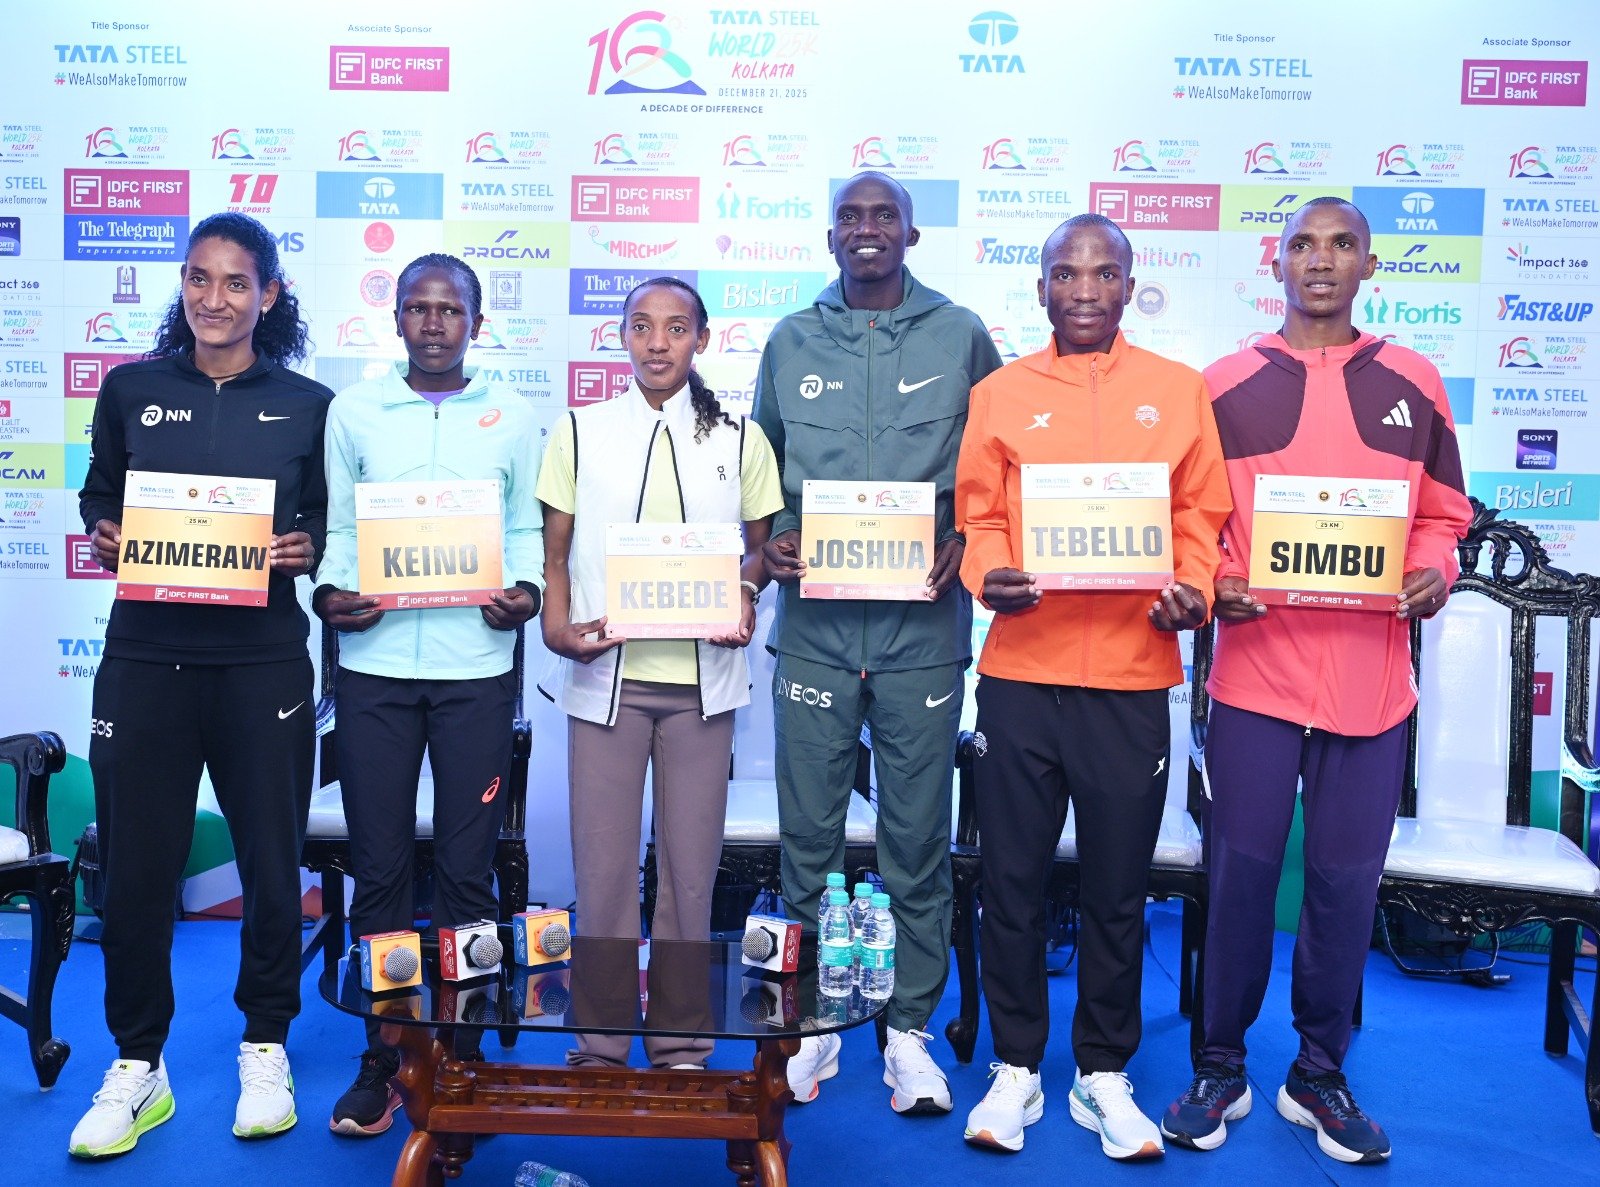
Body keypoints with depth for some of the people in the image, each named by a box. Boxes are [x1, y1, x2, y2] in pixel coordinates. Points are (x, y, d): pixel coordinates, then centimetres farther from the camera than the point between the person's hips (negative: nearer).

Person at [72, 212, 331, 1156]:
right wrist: (103, 538, -5)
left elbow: (335, 522, 9)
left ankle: (267, 1047, 26)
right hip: (145, 657, 1)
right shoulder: (130, 389, 7)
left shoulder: (309, 404, 4)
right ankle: (137, 1067, 23)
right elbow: (97, 497, 15)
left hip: (264, 661, -1)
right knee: (135, 864, 5)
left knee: (271, 858, 7)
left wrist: (309, 549, -11)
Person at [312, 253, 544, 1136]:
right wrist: (329, 591, -9)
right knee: (379, 863, 5)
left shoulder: (511, 417, 9)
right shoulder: (353, 411, 10)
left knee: (467, 864, 4)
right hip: (374, 659, 1)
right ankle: (383, 1056, 19)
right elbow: (333, 524, 9)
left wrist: (524, 591, -10)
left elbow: (528, 528, 9)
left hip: (476, 663, 0)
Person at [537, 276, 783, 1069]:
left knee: (691, 861, 6)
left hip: (701, 676, 0)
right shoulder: (579, 432, 8)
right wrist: (556, 623, -8)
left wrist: (744, 592, -8)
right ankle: (598, 1045, 18)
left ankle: (682, 1045, 20)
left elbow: (760, 543, 13)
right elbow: (554, 549, 8)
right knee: (601, 860, 3)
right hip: (604, 674, 0)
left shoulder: (740, 439, 8)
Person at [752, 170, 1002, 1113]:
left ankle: (911, 1027, 20)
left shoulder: (961, 335, 5)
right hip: (814, 621, 2)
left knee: (918, 837, 5)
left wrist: (968, 540, -7)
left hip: (922, 623, -1)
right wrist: (769, 539, -1)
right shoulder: (792, 341, 12)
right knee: (808, 830, 7)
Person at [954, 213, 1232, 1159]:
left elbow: (1202, 516, 7)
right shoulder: (1001, 393, 8)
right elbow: (977, 516, 5)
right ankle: (1017, 1068, 24)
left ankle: (1104, 1074, 26)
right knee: (1014, 876, 7)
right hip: (1021, 667, 0)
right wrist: (989, 576, -14)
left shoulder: (1179, 390, 9)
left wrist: (1194, 592, -10)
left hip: (1132, 672, 0)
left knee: (1118, 884, 9)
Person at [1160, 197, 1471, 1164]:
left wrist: (1435, 573, -6)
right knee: (1242, 871, 3)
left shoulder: (1413, 383, 9)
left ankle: (1320, 1075, 25)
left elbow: (1442, 515, 14)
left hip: (1373, 678, 2)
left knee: (1348, 880, 8)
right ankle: (1221, 1069, 20)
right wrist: (1213, 585, -11)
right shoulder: (1225, 385, 4)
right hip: (1256, 670, -1)